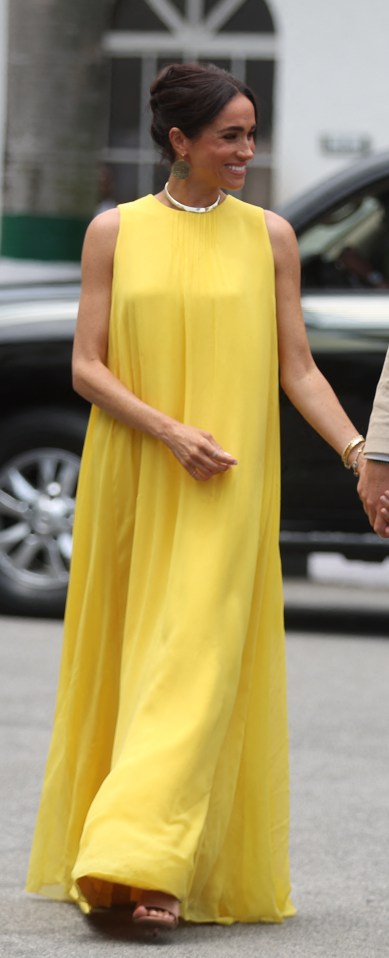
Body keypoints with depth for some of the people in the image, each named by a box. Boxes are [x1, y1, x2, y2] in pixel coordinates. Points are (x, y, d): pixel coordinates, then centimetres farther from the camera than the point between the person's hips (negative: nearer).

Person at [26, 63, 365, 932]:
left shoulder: (268, 236, 5)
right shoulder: (115, 232, 4)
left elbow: (297, 368, 6)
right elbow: (87, 368, 0)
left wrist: (359, 453, -8)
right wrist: (171, 431, -14)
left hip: (226, 493, -1)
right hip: (129, 484, 1)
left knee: (198, 661, -11)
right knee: (124, 659, 6)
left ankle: (160, 869, -18)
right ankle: (109, 857, 18)